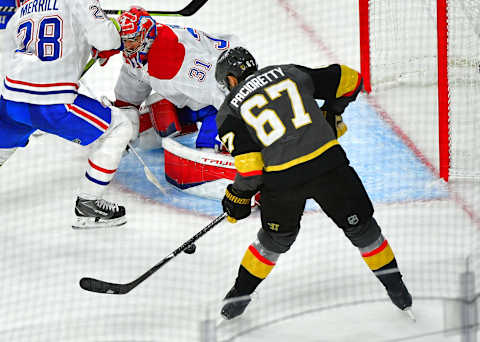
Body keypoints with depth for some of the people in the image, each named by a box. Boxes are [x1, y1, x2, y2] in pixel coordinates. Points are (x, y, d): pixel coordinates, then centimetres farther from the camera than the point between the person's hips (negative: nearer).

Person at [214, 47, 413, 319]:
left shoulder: (229, 112, 8)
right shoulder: (289, 73, 15)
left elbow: (249, 166, -2)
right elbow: (350, 80, 18)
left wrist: (239, 196, 16)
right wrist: (331, 113, 33)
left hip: (282, 181, 0)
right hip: (328, 162, 0)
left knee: (276, 237, 26)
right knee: (360, 225, 16)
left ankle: (238, 299, 35)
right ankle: (397, 290, 24)